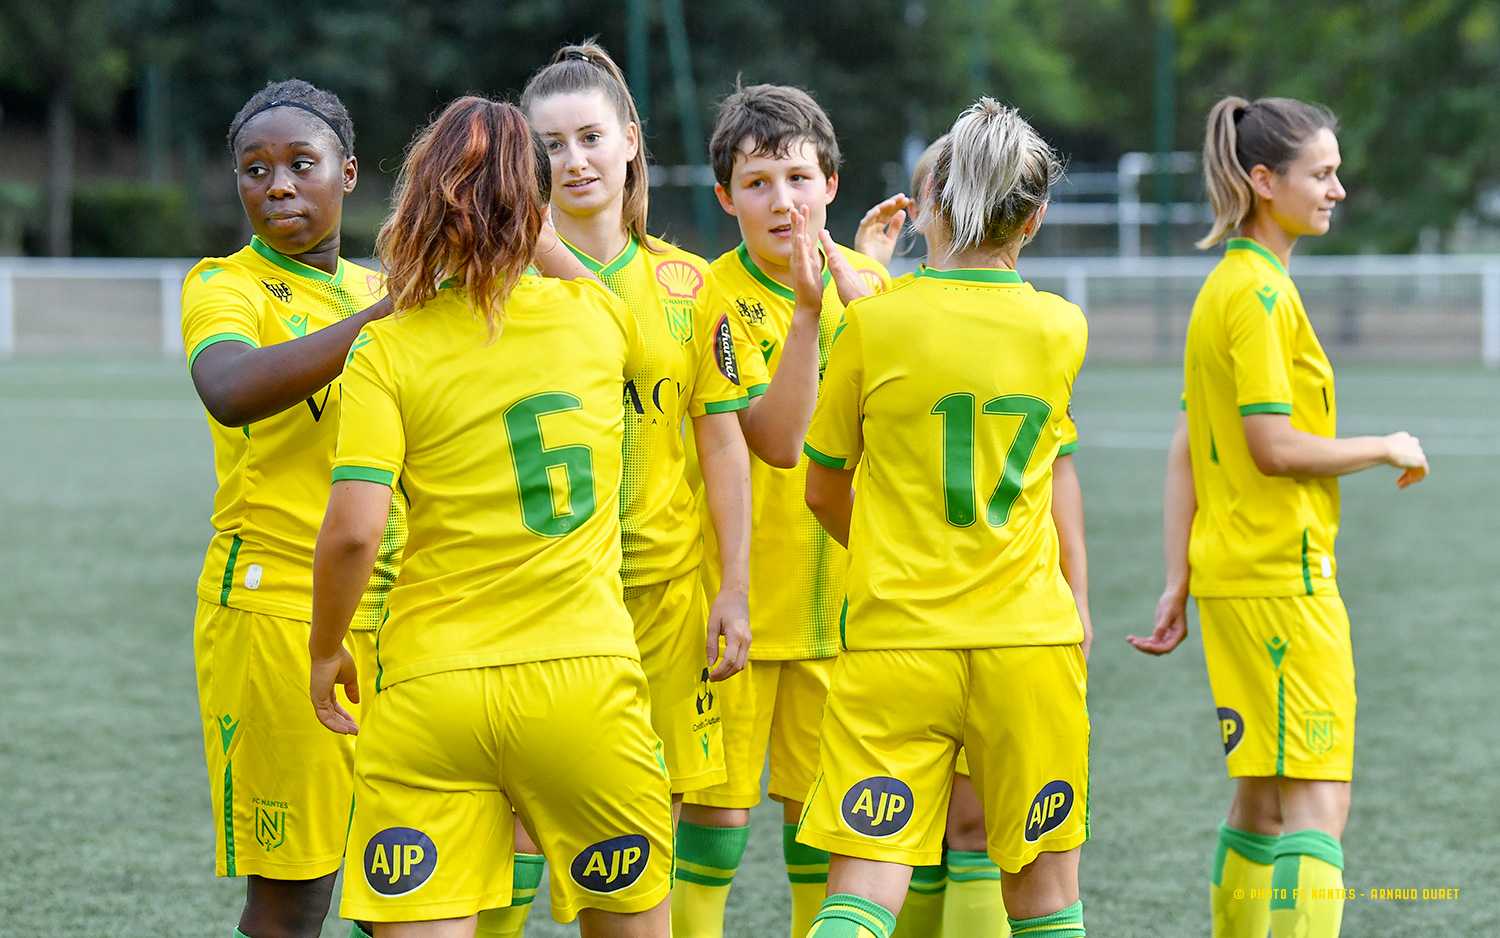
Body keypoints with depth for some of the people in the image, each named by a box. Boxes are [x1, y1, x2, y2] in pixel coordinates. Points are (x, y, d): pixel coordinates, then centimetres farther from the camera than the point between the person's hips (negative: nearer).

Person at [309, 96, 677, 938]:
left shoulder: (390, 350, -4)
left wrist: (325, 650, 4)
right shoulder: (597, 314, 4)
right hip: (585, 675, 2)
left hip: (432, 690, -1)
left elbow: (353, 530, -13)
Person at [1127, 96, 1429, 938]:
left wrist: (1179, 583, 13)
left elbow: (1187, 450, 14)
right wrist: (1389, 448, -6)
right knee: (1319, 798, -11)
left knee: (1264, 798, 15)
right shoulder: (1262, 293, -14)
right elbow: (1274, 447, -19)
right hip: (1282, 577, -10)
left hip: (1234, 574, 10)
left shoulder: (1227, 286, 15)